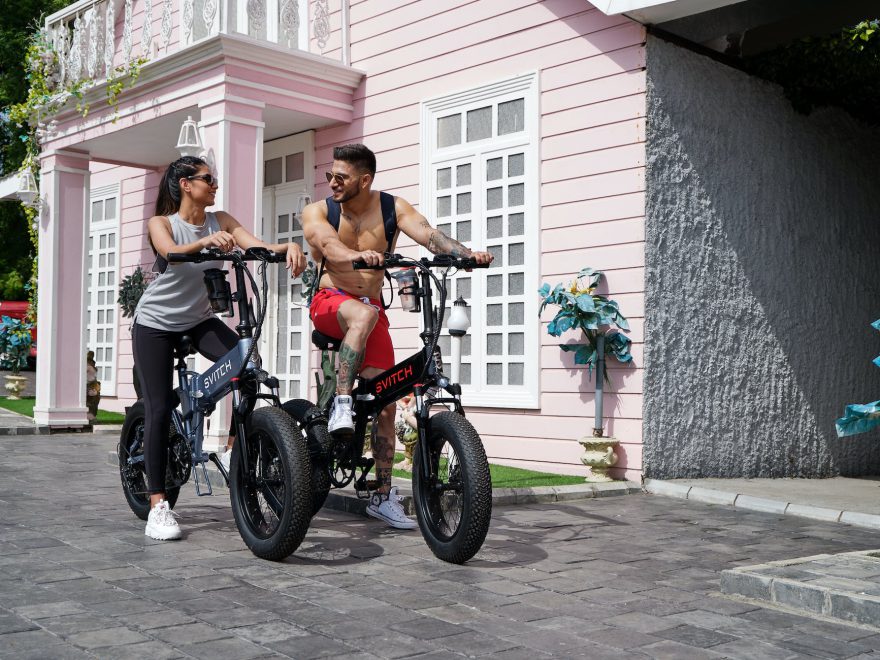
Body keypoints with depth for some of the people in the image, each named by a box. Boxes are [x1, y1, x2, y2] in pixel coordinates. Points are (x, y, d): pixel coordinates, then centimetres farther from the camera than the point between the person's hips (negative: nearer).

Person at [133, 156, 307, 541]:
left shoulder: (220, 221, -5)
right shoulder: (161, 223, -13)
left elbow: (256, 245, -21)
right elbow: (171, 252, -36)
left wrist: (289, 246, -43)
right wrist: (207, 241, -56)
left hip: (198, 320, 3)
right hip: (155, 324, -3)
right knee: (159, 408, -7)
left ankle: (233, 451, -8)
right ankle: (157, 505, 2)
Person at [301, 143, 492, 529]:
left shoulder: (392, 208, 0)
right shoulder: (318, 211, -5)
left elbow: (429, 234, -15)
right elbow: (328, 244, -25)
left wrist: (468, 253, -35)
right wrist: (358, 255, -48)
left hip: (371, 306, 3)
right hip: (329, 302, -2)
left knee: (385, 400, -3)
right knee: (363, 314, -39)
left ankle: (383, 496, 5)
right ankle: (340, 405, -34)